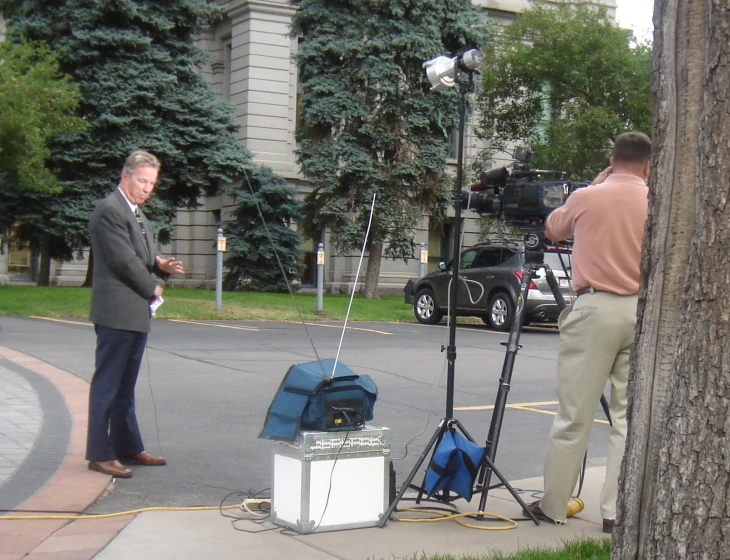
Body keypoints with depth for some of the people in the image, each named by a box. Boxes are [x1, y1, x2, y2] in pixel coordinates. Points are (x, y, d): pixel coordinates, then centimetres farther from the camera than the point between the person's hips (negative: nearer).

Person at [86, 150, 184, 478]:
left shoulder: (136, 213, 19)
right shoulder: (110, 210, -12)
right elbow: (123, 260, -18)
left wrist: (161, 264, 2)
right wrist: (152, 289, -6)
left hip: (136, 314, 10)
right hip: (117, 313, -10)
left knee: (125, 387, 15)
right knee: (106, 386, -4)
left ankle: (128, 448, 21)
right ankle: (99, 454, 1)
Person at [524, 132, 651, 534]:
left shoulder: (586, 198, -2)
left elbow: (552, 230, 17)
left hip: (595, 308, -2)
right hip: (643, 311, 2)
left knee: (574, 415, 4)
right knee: (630, 416, 7)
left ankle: (553, 506, 11)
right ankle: (618, 511, 8)